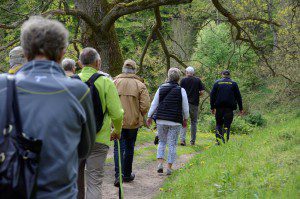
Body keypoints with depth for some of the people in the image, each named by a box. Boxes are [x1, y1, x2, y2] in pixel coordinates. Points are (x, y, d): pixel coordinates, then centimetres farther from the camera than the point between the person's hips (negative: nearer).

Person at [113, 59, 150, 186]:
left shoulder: (115, 82, -3)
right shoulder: (140, 85, -5)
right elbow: (145, 105, -9)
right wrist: (139, 116, 8)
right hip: (133, 121, 0)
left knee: (118, 147, 4)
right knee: (129, 148, 13)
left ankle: (118, 175, -11)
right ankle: (127, 175, 24)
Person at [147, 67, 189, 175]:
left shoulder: (161, 88, 4)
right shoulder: (181, 90, -3)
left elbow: (154, 104, 6)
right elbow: (185, 107, 1)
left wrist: (149, 116, 14)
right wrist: (185, 119, 14)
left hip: (161, 120, 3)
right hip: (175, 122, -2)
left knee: (162, 142, 16)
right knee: (172, 144, 5)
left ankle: (160, 163, 2)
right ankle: (169, 167, 6)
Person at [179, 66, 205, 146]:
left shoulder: (183, 80, 0)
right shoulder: (198, 80, 3)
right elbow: (202, 91, -3)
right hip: (194, 103, 1)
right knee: (194, 122, 11)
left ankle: (182, 139, -14)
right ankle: (193, 141, 14)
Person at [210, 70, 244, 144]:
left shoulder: (217, 83, 6)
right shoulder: (233, 84, 6)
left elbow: (212, 95, 3)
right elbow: (238, 97, 5)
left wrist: (212, 107, 5)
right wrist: (240, 108, 8)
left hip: (219, 107, 1)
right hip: (229, 107, -1)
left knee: (219, 124, 12)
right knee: (227, 125, 3)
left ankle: (218, 140, 1)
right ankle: (225, 141, -3)